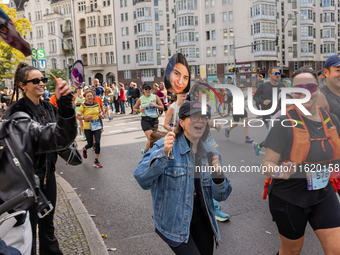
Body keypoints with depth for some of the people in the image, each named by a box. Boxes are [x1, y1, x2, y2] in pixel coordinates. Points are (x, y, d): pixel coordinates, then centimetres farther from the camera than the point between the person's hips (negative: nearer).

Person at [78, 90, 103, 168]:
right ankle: (84, 149, 45)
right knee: (90, 144, 5)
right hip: (87, 127, -2)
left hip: (97, 127, 3)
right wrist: (85, 118, -21)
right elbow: (78, 116, -6)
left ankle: (96, 161, 1)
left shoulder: (97, 104, 4)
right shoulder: (83, 106, -8)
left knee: (98, 143, -9)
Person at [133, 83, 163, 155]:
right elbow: (134, 108, 16)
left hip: (154, 120, 2)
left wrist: (156, 106, -14)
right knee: (151, 139, -14)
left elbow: (162, 108, 4)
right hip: (145, 121, -2)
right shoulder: (140, 99, 3)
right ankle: (145, 151, 12)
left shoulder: (155, 97, 4)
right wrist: (139, 110, -5)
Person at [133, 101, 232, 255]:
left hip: (201, 221, 5)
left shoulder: (210, 154, 0)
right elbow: (142, 179, -27)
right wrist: (163, 154, -41)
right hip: (173, 224, -5)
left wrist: (218, 176, -19)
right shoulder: (164, 146, -15)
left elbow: (221, 196, 2)